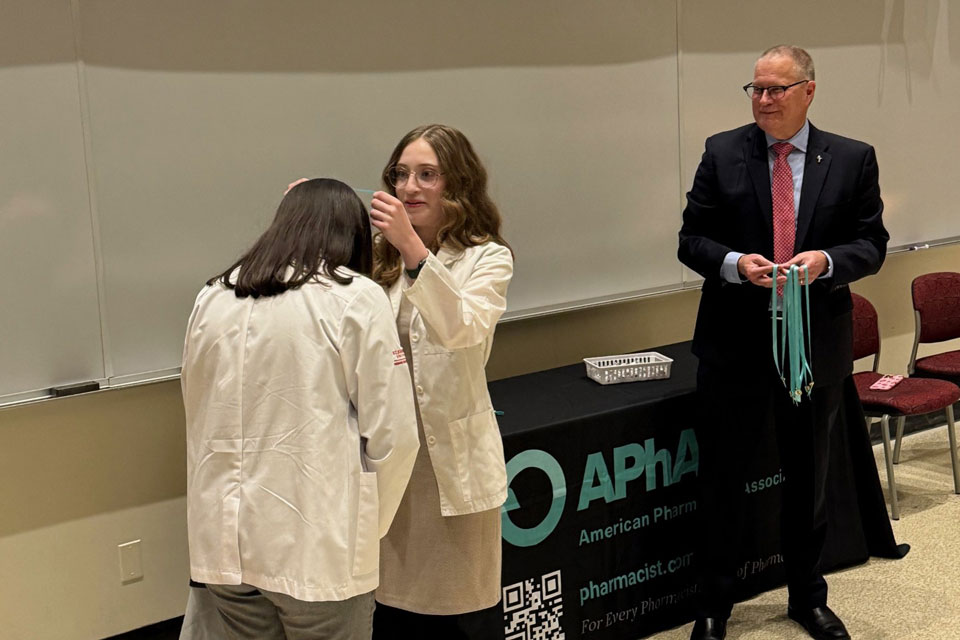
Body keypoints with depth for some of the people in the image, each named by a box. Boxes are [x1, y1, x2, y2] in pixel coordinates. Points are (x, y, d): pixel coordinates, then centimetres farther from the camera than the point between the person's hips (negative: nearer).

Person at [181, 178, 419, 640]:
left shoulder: (212, 298, 6)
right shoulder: (355, 298, -7)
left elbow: (198, 416, 12)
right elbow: (391, 432, -8)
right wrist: (369, 526, 8)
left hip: (225, 541, 5)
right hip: (317, 547, -4)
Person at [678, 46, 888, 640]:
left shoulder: (853, 160, 0)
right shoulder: (722, 153, -2)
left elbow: (871, 244, 0)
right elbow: (693, 239, -1)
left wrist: (826, 260, -20)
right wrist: (735, 263, -21)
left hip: (817, 342, 1)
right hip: (737, 339, -1)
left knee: (809, 474, 17)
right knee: (724, 474, 8)